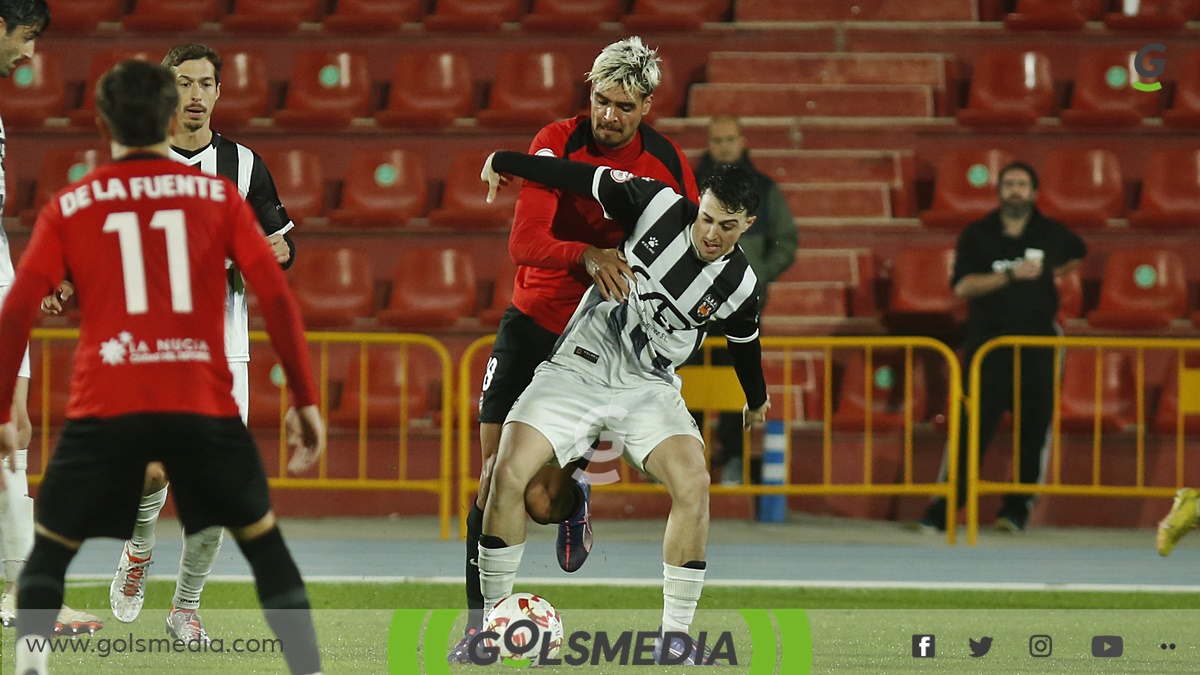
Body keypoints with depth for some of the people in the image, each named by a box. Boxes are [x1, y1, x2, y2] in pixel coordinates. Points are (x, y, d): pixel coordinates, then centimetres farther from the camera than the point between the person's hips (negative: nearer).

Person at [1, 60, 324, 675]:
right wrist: (304, 400, 6)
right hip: (203, 404, 0)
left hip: (103, 409, 0)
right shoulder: (218, 196, 9)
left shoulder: (68, 208, 9)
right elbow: (278, 300, 2)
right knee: (264, 542, 17)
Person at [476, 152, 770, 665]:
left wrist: (757, 400, 33)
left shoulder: (738, 286, -6)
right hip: (579, 367, -1)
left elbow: (744, 345, 15)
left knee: (693, 483, -25)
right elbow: (582, 178, -1)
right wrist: (504, 161, 4)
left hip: (648, 387, 1)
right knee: (508, 473, -19)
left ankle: (675, 636, -13)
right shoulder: (659, 206, -11)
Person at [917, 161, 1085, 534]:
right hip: (988, 345, -2)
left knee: (1034, 430, 1)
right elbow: (963, 286, -13)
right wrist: (1011, 275, -20)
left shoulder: (1052, 234, 7)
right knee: (971, 429, -8)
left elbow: (1079, 254, 30)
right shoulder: (977, 235, 0)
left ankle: (1017, 509, 10)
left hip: (1038, 346, 2)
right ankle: (940, 512, -7)